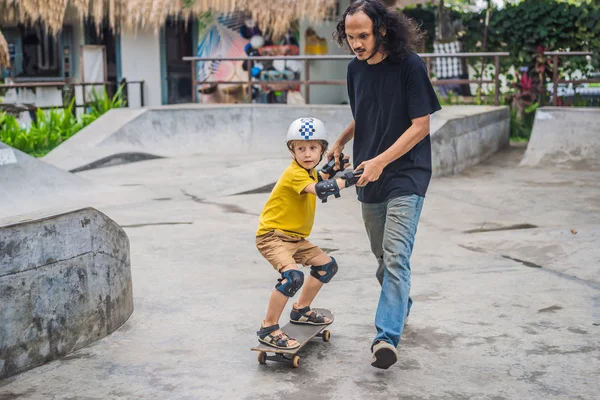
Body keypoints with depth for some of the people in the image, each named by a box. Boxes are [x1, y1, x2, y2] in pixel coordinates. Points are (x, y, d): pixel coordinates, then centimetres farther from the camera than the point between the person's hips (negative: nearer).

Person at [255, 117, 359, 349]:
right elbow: (320, 190, -40)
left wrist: (332, 170, 12)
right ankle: (268, 329, -18)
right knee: (293, 276, -31)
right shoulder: (294, 174, -23)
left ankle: (301, 310, 31)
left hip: (295, 237, 10)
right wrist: (349, 180, -46)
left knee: (327, 265, 17)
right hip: (272, 236, -10)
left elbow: (315, 180, 31)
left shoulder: (308, 172, 6)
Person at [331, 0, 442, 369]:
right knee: (381, 255, 16)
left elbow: (420, 125, -15)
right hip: (369, 177, 6)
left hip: (405, 176, -6)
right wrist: (341, 143, 14)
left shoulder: (409, 66, -13)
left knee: (395, 257, -15)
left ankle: (387, 336, -18)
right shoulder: (356, 68, 6)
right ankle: (401, 304, 40)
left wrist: (380, 161, -21)